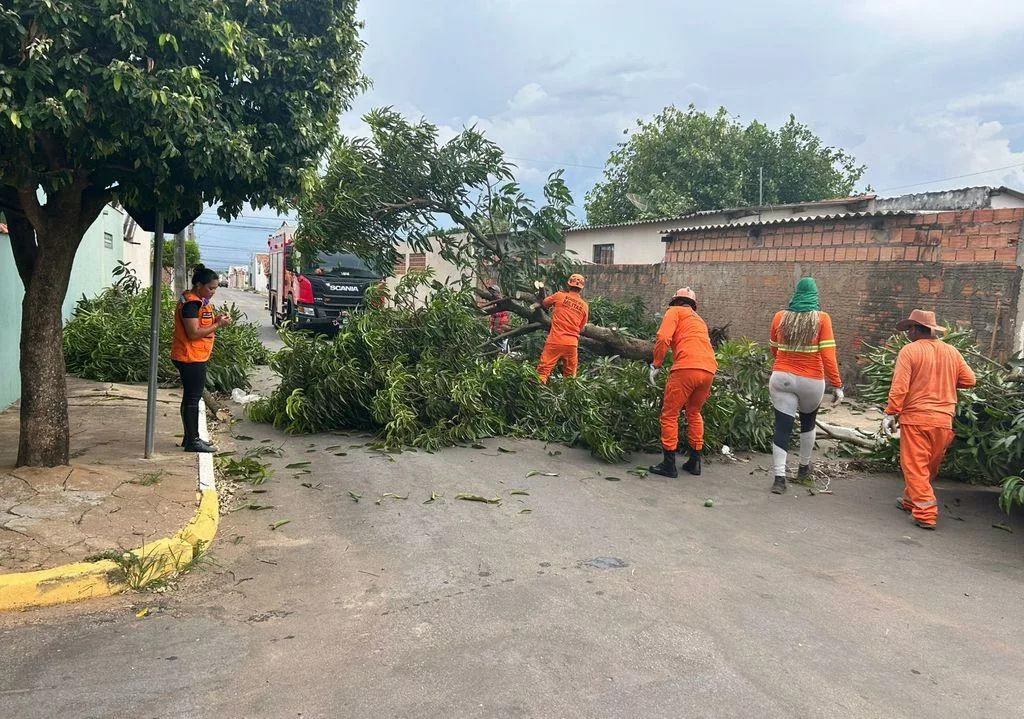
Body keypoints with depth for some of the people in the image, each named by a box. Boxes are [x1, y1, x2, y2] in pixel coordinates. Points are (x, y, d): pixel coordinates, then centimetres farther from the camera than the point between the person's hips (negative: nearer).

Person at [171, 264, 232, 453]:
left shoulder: (200, 301, 13)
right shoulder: (191, 303, -18)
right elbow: (194, 333, -22)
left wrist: (216, 319, 3)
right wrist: (218, 325, -17)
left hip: (196, 358, 10)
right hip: (191, 358, -10)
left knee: (191, 398, 15)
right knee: (192, 398, -4)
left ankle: (191, 438, 24)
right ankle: (192, 441, 2)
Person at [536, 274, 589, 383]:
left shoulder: (560, 296, 0)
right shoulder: (585, 306, 9)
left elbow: (544, 303, 19)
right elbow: (581, 328, 15)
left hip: (555, 341, -3)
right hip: (572, 343, 3)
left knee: (543, 372, -3)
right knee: (570, 376, 15)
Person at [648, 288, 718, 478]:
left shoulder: (675, 311, 13)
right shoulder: (699, 320, 33)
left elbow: (663, 338, -5)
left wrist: (656, 365, 3)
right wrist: (707, 389, 35)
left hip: (686, 368, -7)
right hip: (709, 369, 7)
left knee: (670, 414, 4)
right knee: (694, 413, 24)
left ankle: (669, 464, 4)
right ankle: (695, 462, 26)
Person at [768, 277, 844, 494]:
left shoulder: (780, 317, 1)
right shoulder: (821, 318, -6)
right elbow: (828, 355, -11)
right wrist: (837, 386, -7)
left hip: (781, 378, 1)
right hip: (811, 381, -1)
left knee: (782, 427, 0)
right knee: (807, 422, 23)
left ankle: (779, 478, -10)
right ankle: (804, 467, 37)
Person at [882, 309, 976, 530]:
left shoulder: (909, 351, -8)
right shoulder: (952, 352, 7)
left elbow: (899, 387, -14)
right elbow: (969, 380, 10)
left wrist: (890, 413, -10)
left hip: (916, 418, -5)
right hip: (944, 421, 5)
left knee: (915, 467, 1)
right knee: (930, 468, 18)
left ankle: (925, 513, -4)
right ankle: (911, 500, 32)